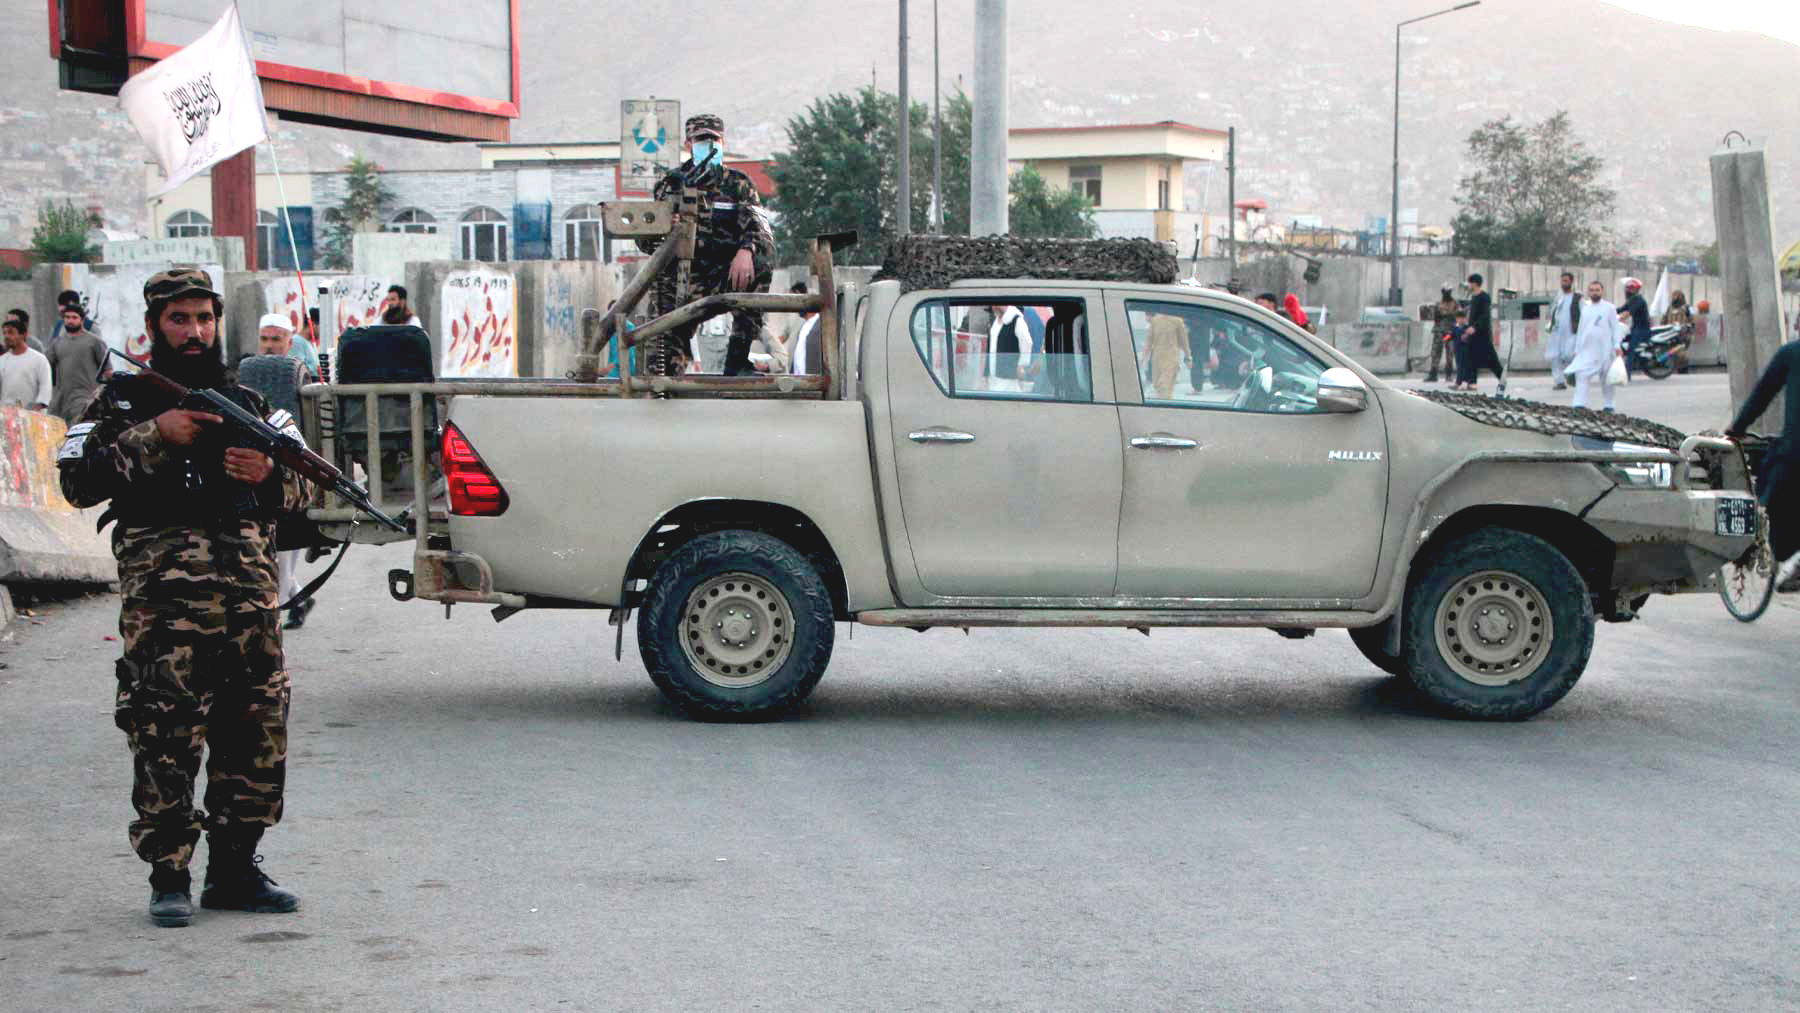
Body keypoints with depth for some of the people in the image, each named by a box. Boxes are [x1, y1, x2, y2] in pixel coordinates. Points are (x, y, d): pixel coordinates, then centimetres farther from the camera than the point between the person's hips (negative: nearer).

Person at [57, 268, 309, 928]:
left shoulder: (248, 403, 21)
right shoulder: (123, 400, 9)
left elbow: (300, 489, 20)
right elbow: (77, 482, -4)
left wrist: (269, 473, -3)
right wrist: (154, 437, -12)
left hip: (251, 589, 5)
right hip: (164, 593, -4)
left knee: (259, 730, 3)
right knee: (167, 735, -10)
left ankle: (234, 869, 14)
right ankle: (168, 879, -2)